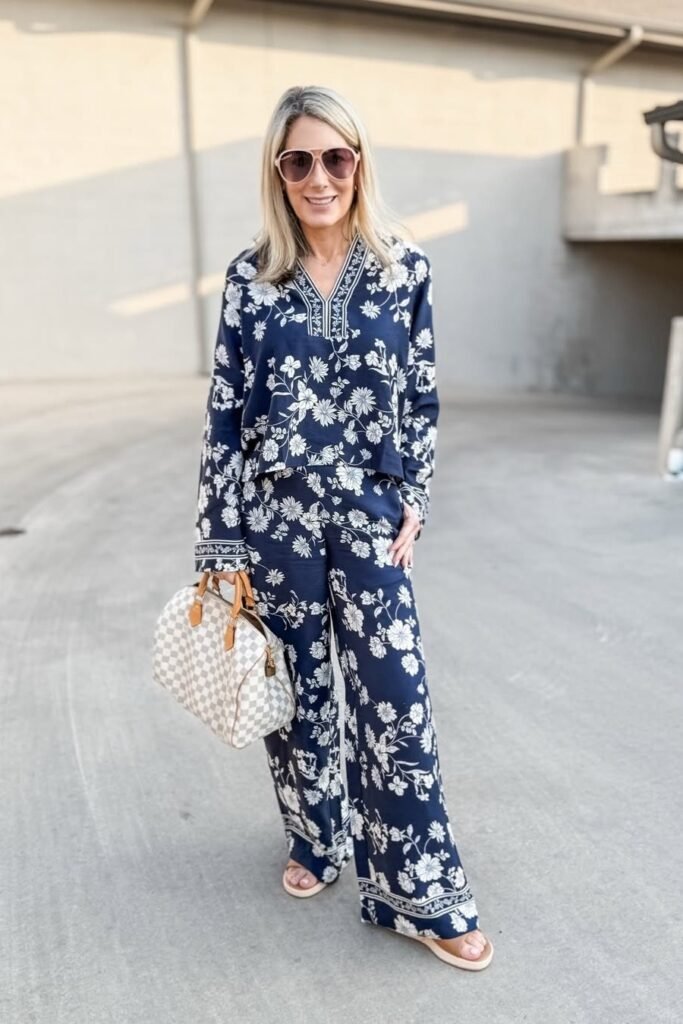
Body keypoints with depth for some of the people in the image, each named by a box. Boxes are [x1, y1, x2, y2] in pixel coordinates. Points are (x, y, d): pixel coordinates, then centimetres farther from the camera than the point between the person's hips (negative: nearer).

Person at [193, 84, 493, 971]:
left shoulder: (406, 269, 1)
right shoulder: (250, 277, 0)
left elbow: (422, 398, 6)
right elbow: (225, 414, -1)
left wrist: (413, 501, -1)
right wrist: (221, 544, -3)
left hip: (368, 515, 0)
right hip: (273, 513, 1)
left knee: (396, 697, 0)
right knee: (298, 687, 13)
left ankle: (417, 892, 20)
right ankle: (317, 841, 39)